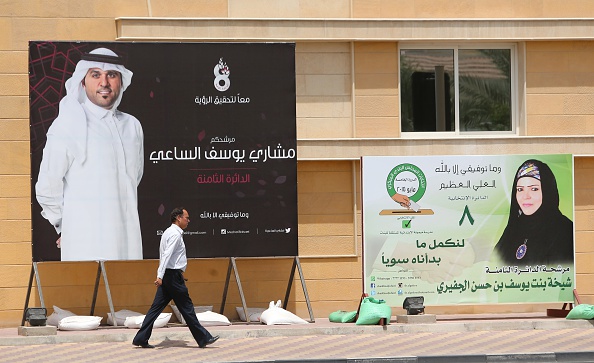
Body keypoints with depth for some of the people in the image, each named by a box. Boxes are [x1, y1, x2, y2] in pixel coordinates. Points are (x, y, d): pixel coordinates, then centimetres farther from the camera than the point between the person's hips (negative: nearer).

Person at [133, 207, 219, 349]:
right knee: (186, 307, -2)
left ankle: (141, 339, 3)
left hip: (167, 276, 10)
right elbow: (166, 255, -23)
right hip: (173, 275, -10)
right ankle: (203, 338, 4)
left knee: (157, 307, 6)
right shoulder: (175, 235, -13)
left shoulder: (168, 233, 18)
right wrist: (160, 276, -30)